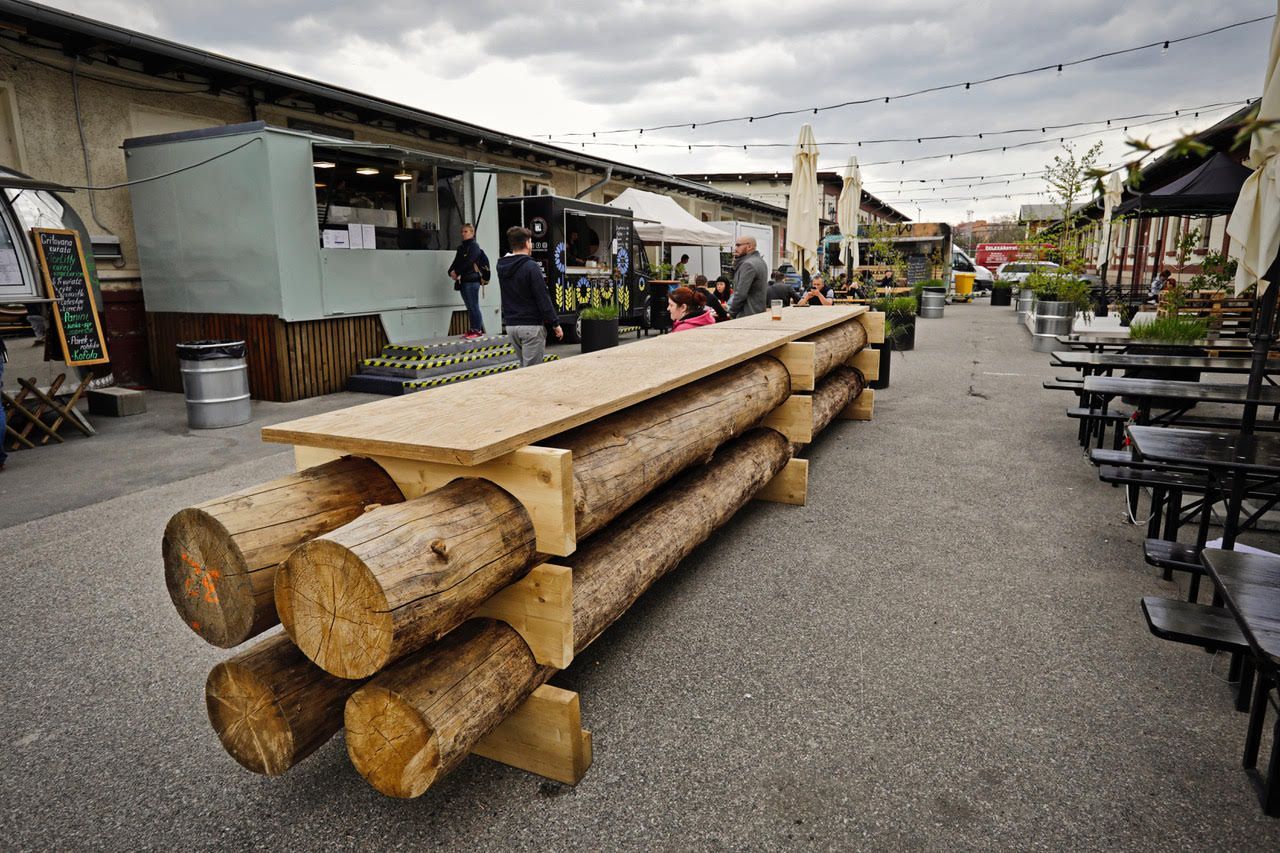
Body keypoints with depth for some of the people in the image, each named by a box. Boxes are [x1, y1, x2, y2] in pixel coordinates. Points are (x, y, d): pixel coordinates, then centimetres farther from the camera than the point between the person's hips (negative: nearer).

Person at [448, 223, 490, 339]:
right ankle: (472, 329, 14)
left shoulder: (474, 246, -5)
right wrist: (451, 271, -6)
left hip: (472, 280, -8)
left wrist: (457, 272, -13)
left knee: (474, 306, -6)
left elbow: (468, 262, -15)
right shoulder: (461, 248, 18)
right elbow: (456, 262, 13)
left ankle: (477, 330, -3)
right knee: (469, 307, 10)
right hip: (463, 281, 8)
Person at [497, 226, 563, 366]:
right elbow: (543, 298, -15)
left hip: (511, 324, 7)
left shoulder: (501, 266, 8)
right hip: (531, 325, -7)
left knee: (523, 366, 16)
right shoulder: (531, 267, -14)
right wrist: (555, 323, -10)